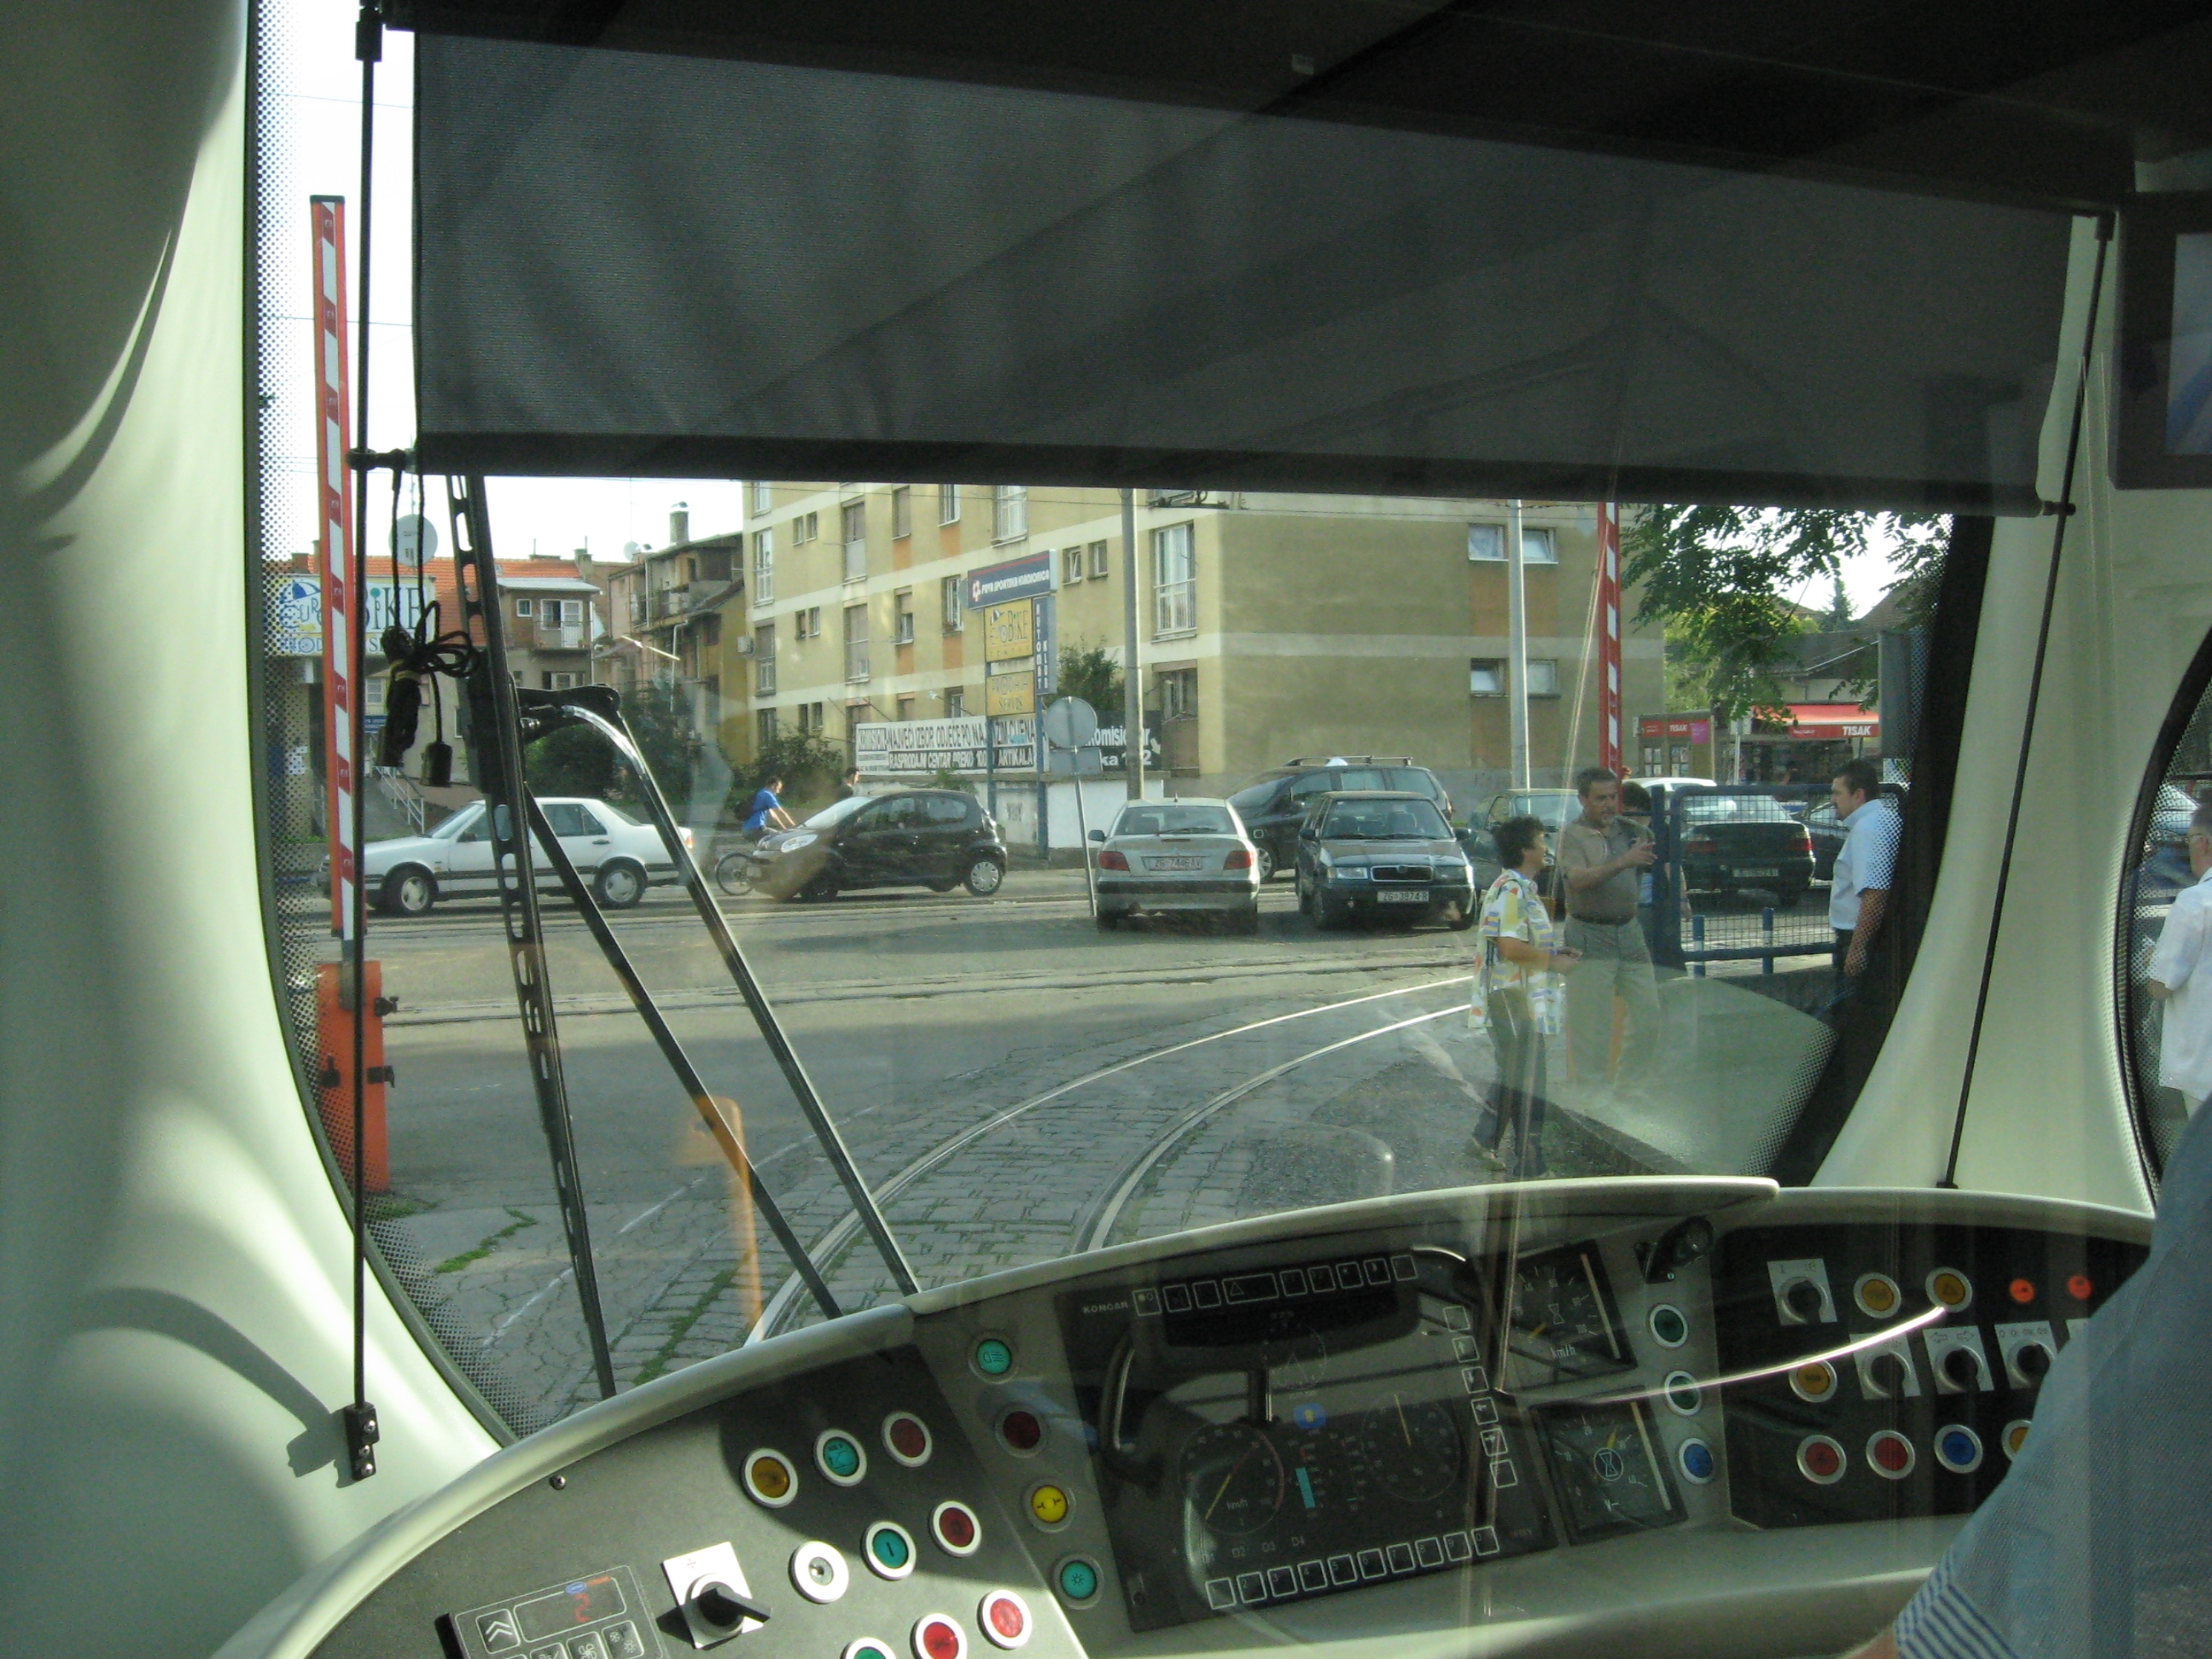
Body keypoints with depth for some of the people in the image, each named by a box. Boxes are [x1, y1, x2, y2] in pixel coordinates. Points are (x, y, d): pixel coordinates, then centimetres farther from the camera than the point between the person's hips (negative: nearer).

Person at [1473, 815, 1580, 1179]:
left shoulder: (1524, 889, 16)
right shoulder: (1510, 891, -18)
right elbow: (1511, 947, -27)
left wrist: (1554, 952, 14)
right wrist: (1554, 961, -16)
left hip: (1524, 999, 11)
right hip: (1512, 998, -11)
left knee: (1514, 1077, 20)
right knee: (1528, 1082, -6)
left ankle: (1485, 1140, 30)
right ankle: (1529, 1167, -1)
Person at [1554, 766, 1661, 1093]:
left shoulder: (1626, 829, 10)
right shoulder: (1572, 834, -6)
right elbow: (1578, 879, -22)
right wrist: (1622, 862, -32)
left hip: (1629, 931, 6)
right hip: (1590, 937, -6)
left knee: (1648, 1012, 7)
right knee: (1590, 1022, -3)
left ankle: (1633, 1085, 20)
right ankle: (1590, 1089, 6)